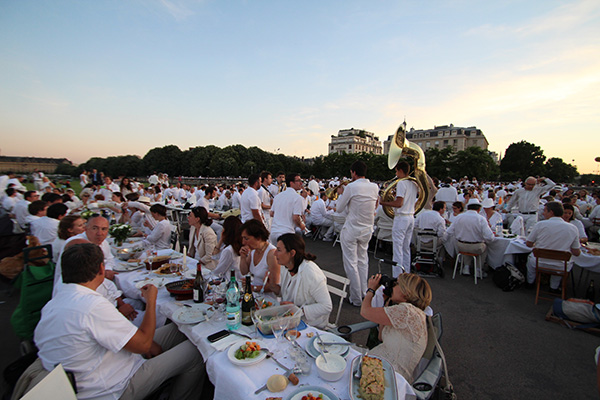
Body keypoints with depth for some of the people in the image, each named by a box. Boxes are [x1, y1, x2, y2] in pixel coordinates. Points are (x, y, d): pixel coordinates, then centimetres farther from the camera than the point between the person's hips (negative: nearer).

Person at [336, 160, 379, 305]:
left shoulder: (351, 187, -16)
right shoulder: (375, 187, 1)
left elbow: (339, 209, -8)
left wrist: (341, 193, 8)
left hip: (351, 230, -6)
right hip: (367, 230, 6)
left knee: (351, 263, 4)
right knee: (363, 261, 19)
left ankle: (356, 299, 13)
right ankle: (364, 294, 29)